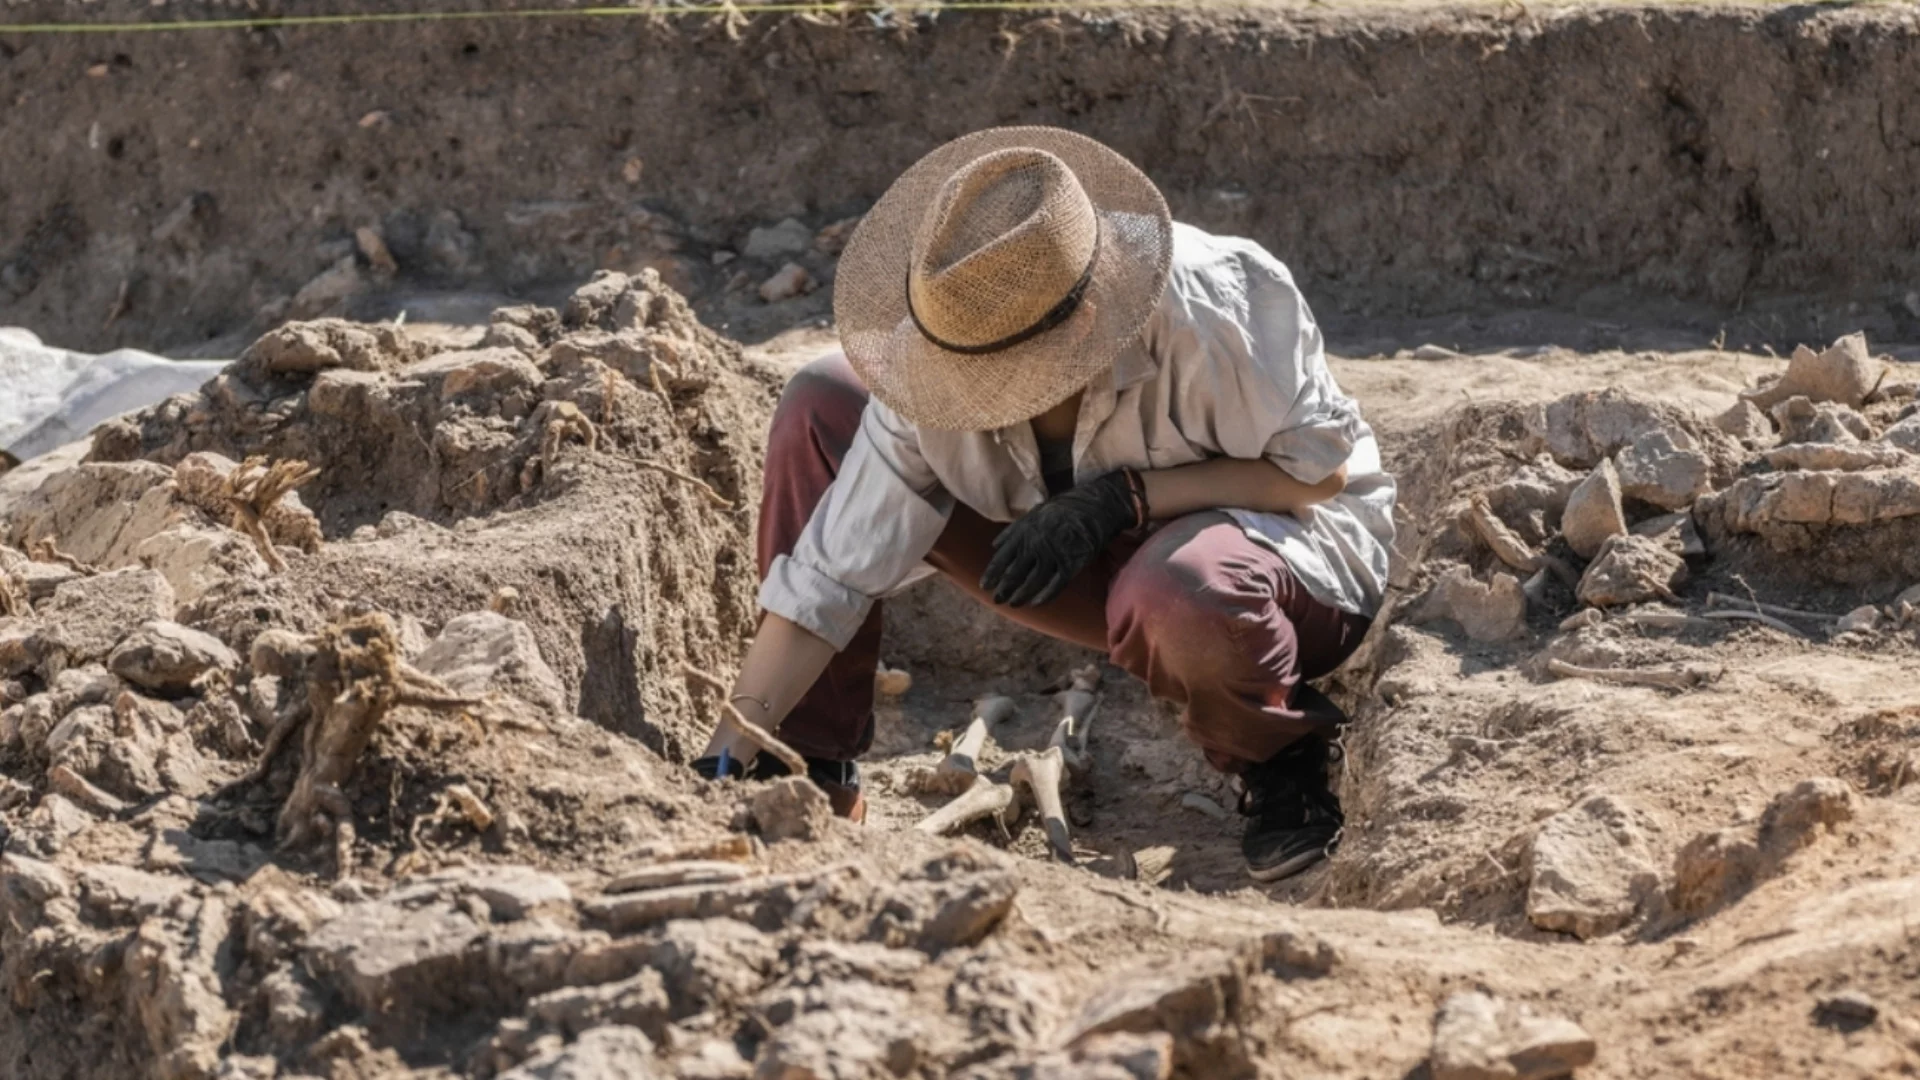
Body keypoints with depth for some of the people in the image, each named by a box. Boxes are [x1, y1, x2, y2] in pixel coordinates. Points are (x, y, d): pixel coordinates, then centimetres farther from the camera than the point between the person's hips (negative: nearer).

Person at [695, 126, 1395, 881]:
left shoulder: (1212, 307, -33)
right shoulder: (941, 362, -21)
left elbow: (1322, 468, -22)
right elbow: (830, 574, -17)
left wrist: (1125, 498, -30)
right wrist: (733, 755, -23)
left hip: (1295, 542, -4)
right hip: (1108, 564, 5)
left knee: (1177, 589, -44)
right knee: (819, 409, -10)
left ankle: (1284, 766, -8)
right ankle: (814, 778, -2)